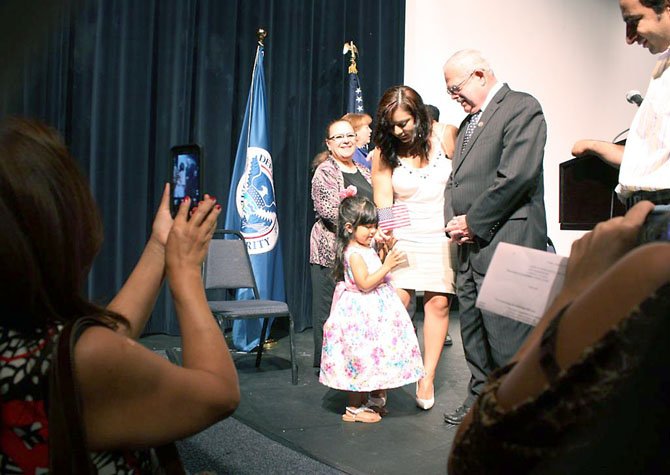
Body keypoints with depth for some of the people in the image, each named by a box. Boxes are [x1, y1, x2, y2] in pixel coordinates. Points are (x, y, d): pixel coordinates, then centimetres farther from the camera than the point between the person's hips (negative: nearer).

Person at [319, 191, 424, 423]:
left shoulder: (366, 249, 12)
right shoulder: (354, 253, -19)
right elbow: (365, 284, -24)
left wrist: (386, 254, 18)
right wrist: (387, 266, -24)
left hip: (372, 310, 10)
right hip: (360, 311, -10)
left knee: (369, 357, 14)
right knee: (361, 358, -3)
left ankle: (363, 402, 25)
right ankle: (353, 409, 8)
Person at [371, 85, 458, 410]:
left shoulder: (446, 138, -2)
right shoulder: (383, 154, -1)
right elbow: (383, 205, -5)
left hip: (444, 234, 1)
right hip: (403, 237, 0)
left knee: (438, 302, -1)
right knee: (396, 299, -11)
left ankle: (427, 378, 10)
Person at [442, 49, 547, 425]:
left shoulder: (521, 107, -5)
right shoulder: (469, 122, 22)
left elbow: (517, 176, -17)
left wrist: (473, 222, -13)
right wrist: (454, 219, 3)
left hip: (504, 242, -9)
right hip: (470, 244, 9)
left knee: (506, 334, -7)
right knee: (473, 330, 13)